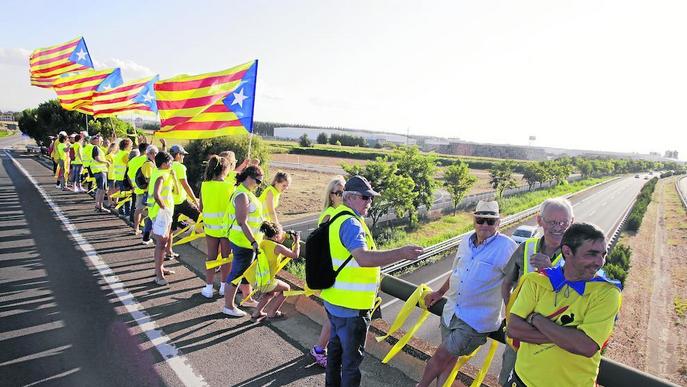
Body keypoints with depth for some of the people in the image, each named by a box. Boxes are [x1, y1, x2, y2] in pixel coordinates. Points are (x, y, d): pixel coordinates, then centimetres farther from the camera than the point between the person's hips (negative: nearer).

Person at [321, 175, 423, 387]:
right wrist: (401, 253, -43)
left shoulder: (336, 217, 7)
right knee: (352, 356, 7)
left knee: (336, 345, 26)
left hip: (333, 299, 10)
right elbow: (363, 258, -40)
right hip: (350, 306, -10)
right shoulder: (351, 223, -24)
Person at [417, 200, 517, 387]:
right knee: (449, 357, 17)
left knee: (441, 357, -1)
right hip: (451, 310, 5)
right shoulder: (466, 240, 3)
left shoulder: (506, 247, -16)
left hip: (476, 320, -5)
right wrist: (440, 292, 20)